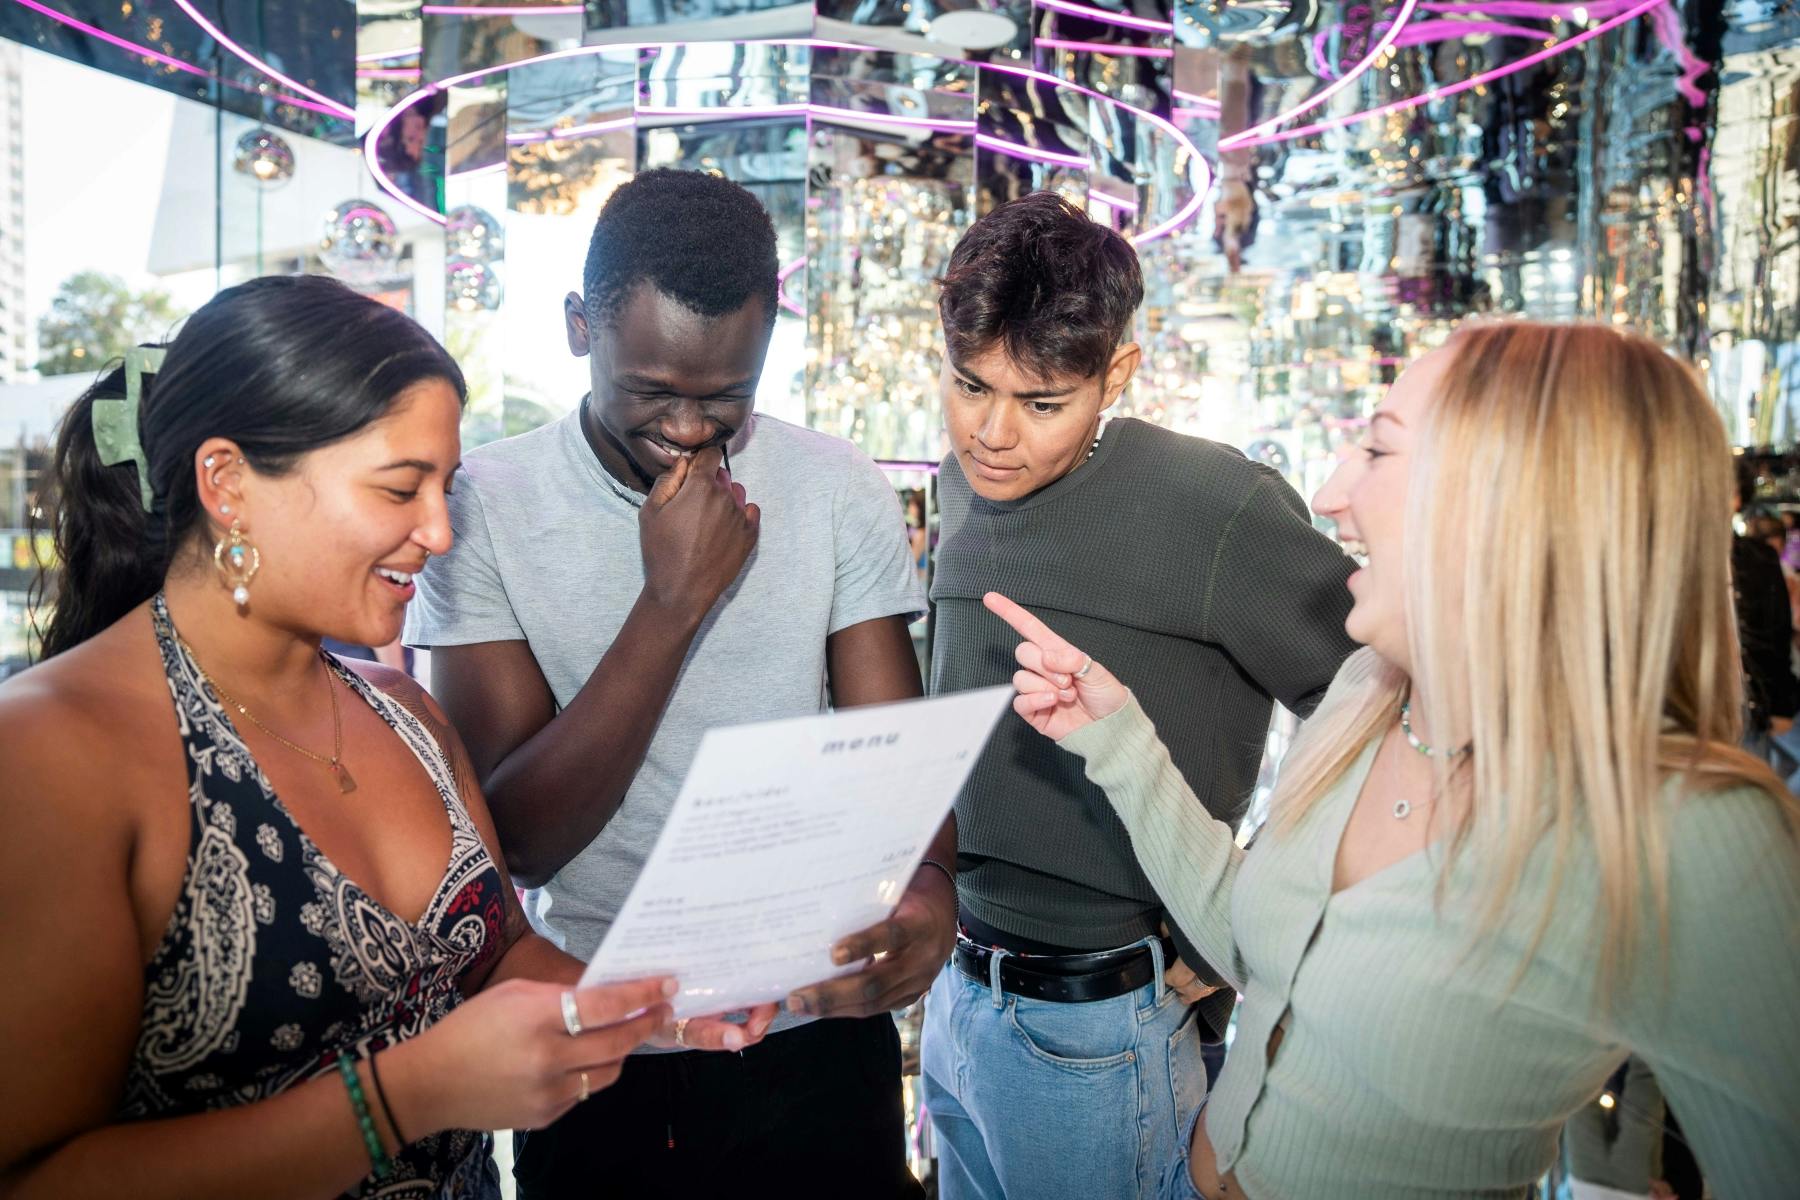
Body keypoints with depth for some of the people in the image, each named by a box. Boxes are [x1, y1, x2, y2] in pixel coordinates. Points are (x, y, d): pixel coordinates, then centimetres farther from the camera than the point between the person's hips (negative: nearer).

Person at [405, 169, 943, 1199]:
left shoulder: (839, 490, -6)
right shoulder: (486, 504, -11)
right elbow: (517, 834, -15)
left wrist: (930, 885, -29)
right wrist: (674, 601, -24)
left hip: (815, 1033, 1)